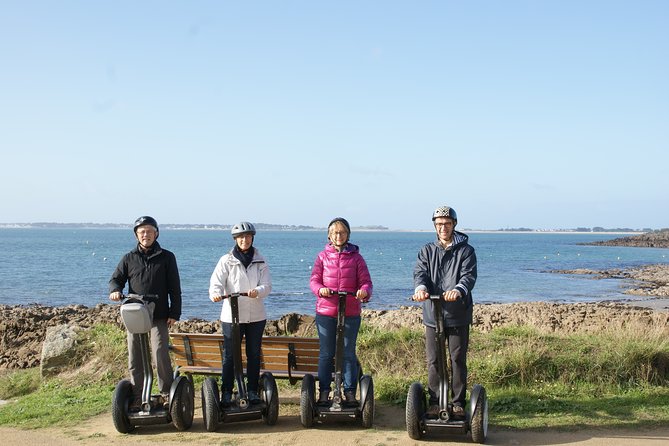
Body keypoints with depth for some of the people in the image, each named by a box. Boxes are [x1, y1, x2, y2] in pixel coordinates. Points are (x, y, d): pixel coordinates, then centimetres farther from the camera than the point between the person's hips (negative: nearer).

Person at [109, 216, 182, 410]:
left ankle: (167, 394, 1)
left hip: (159, 316, -3)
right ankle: (137, 398, 15)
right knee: (134, 360, 5)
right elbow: (116, 278, 13)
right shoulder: (129, 258, 10)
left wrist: (174, 313, -3)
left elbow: (175, 288, 4)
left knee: (160, 355, -13)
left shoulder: (166, 257, 5)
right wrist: (115, 290, -12)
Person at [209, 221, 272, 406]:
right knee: (230, 355, 1)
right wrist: (215, 293, -33)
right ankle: (226, 392, 9)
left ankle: (252, 390, 20)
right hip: (232, 315, -2)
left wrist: (257, 291, -26)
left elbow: (267, 285, -3)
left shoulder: (260, 261, 6)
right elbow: (216, 281, -10)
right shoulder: (226, 261, 1)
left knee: (254, 354, 10)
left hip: (256, 315, 2)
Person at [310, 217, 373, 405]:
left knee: (349, 353, 6)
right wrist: (320, 289, -22)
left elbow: (366, 281, 1)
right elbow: (314, 279, 1)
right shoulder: (322, 256, 7)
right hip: (326, 311, 0)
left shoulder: (356, 257, 6)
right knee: (326, 354, 6)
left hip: (351, 313, 0)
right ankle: (324, 391, 15)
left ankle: (350, 392, 15)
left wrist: (364, 291, -23)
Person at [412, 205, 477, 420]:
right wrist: (420, 288, -27)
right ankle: (434, 402, 16)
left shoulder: (466, 251, 4)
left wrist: (458, 290, -34)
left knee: (458, 360, 4)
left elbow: (469, 275, -11)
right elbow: (420, 272, -3)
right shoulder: (427, 251, 12)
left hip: (458, 315, -2)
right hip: (432, 314, 2)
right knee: (433, 361, 6)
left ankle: (458, 403, 15)